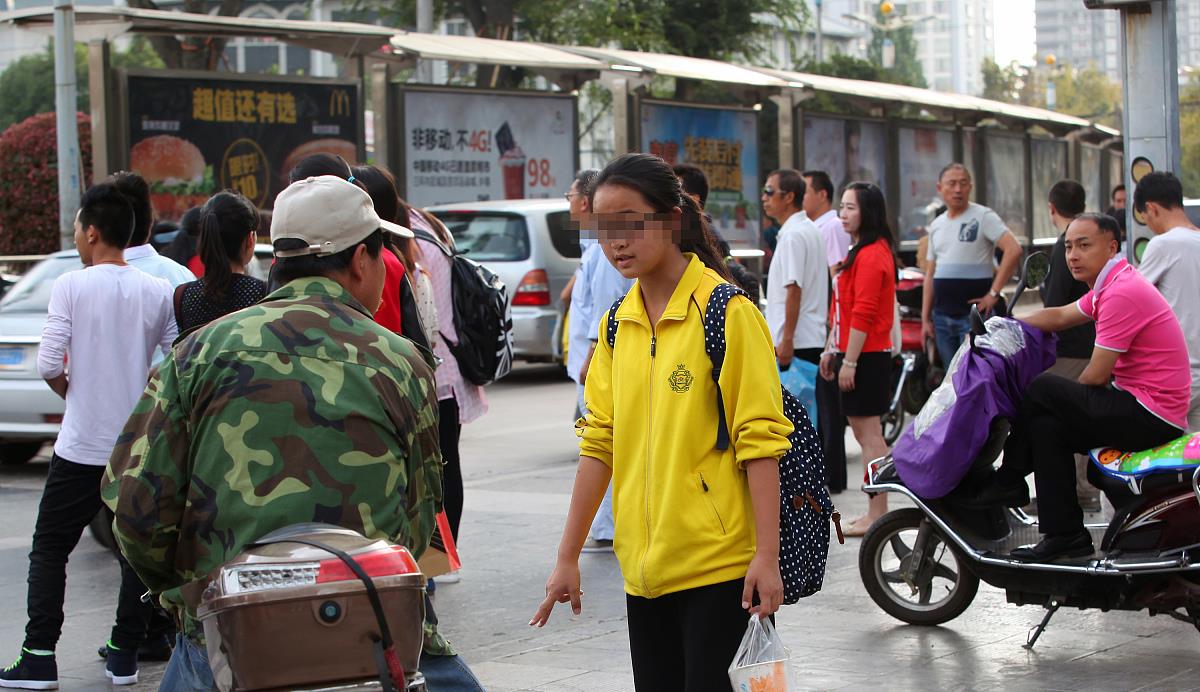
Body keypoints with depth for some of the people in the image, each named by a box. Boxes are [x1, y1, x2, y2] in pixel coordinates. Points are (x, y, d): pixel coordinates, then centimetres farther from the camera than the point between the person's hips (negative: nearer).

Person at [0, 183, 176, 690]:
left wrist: (72, 391, 7)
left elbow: (48, 366, -13)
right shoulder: (158, 292, 1)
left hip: (81, 446, -3)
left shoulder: (71, 286, -9)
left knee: (49, 551, 7)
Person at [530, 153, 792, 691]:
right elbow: (599, 443, 10)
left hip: (717, 560, -6)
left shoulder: (727, 313, -8)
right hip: (644, 564, 6)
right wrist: (567, 557, 8)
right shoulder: (617, 326, 9)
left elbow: (760, 441, -11)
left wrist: (767, 555, -15)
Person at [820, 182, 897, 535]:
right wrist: (831, 350, 21)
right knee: (865, 432, 13)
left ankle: (877, 514, -3)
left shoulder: (872, 255, -16)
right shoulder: (861, 252, 17)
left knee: (869, 433, -7)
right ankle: (876, 512, 19)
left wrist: (849, 362, -21)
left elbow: (863, 315, -21)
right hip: (853, 354, 11)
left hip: (866, 357, -11)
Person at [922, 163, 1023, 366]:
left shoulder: (983, 217, -5)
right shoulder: (936, 225, 15)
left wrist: (993, 293, -18)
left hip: (974, 316, -6)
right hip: (942, 317, 6)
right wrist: (925, 318, 12)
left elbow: (1014, 250, -17)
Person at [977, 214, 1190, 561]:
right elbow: (1060, 316, 24)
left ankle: (1009, 481, 4)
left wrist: (1070, 401, 4)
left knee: (1043, 390, -11)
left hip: (1150, 414, -10)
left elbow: (1097, 377, -15)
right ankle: (1064, 535, 4)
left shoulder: (1122, 293, -18)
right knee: (1046, 425, 6)